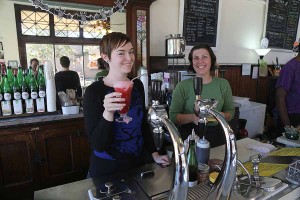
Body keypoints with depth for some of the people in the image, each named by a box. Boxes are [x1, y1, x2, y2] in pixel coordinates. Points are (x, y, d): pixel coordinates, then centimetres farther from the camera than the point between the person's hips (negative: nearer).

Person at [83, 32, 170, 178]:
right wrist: (108, 113, -35)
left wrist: (154, 154, 4)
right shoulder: (93, 91, -18)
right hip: (106, 170, -4)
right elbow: (97, 145, -21)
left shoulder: (137, 85, -3)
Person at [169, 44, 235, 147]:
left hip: (216, 136, 3)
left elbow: (230, 112, 8)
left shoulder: (223, 84, 0)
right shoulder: (182, 86, -9)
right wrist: (192, 117, -24)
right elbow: (173, 116, -7)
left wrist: (222, 115, -14)